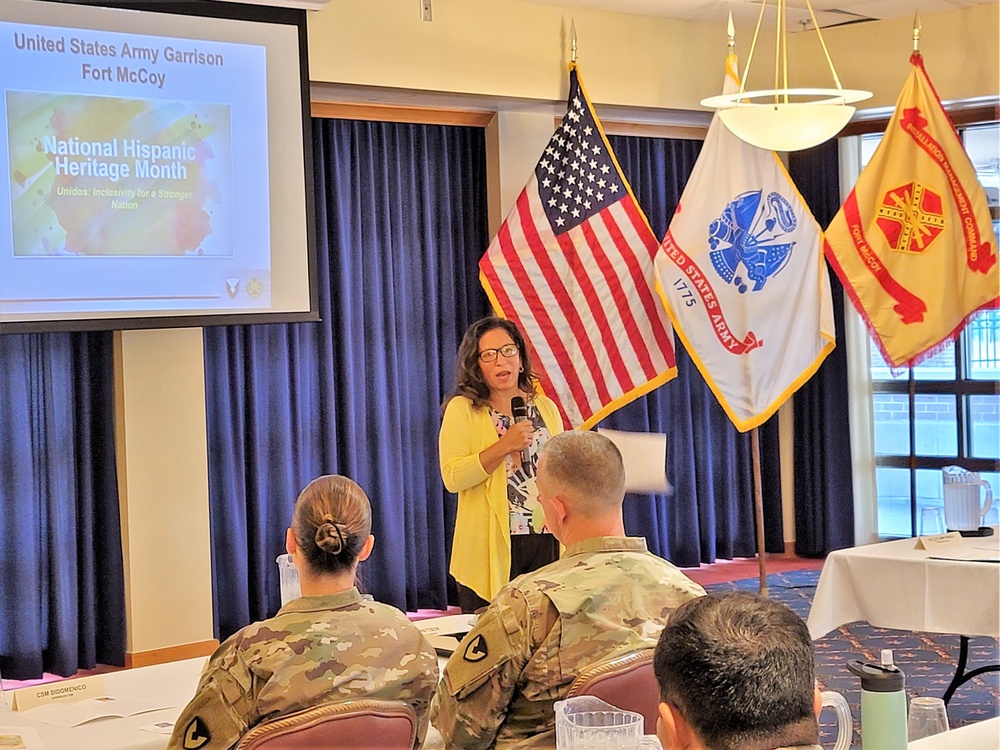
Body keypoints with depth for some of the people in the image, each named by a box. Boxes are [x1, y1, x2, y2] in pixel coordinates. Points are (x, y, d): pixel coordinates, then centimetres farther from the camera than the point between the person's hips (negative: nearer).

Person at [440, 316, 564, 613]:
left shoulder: (546, 408, 13)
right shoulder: (462, 409, -1)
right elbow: (452, 477, -12)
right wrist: (505, 445, -18)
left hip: (547, 543, 4)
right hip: (492, 548, -4)